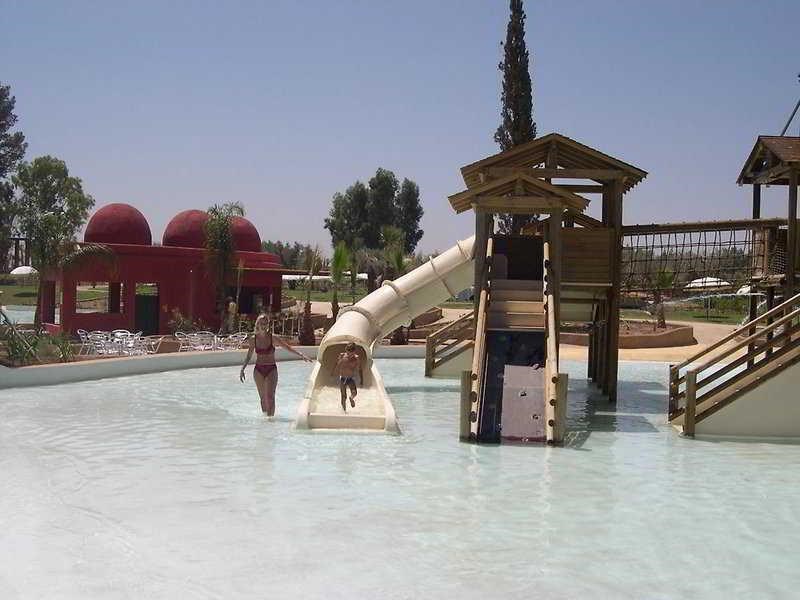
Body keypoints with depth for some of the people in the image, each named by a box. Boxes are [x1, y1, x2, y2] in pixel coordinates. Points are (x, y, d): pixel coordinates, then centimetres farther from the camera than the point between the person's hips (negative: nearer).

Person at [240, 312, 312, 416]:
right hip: (258, 370, 2)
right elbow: (249, 356, 9)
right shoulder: (253, 339, -1)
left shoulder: (273, 338, -6)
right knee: (263, 398, 9)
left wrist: (301, 355, -14)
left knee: (270, 397, -14)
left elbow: (288, 347, -5)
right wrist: (242, 369, 5)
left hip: (271, 370, -2)